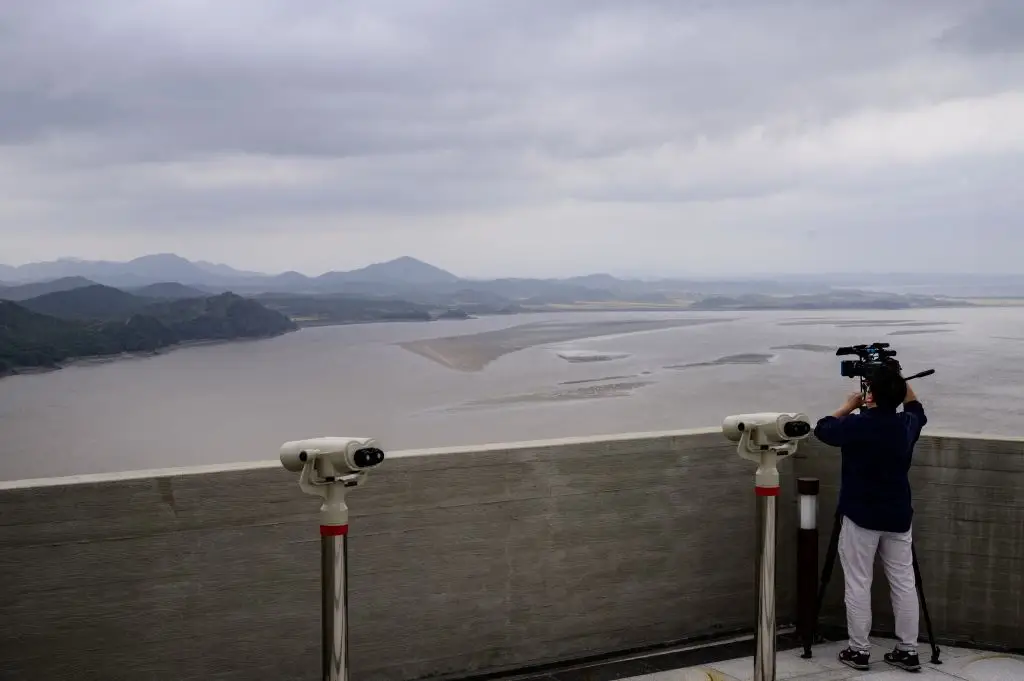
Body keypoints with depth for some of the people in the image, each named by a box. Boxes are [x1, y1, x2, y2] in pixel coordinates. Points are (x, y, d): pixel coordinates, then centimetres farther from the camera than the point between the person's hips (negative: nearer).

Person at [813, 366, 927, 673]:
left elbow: (822, 429, 5)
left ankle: (859, 650, 7)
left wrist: (848, 407, 15)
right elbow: (916, 407, 24)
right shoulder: (908, 424, 0)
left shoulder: (856, 425, -14)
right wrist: (899, 381, 21)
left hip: (861, 517, -4)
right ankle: (908, 651, 13)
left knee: (858, 585, 3)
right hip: (898, 517, 5)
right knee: (904, 583, 8)